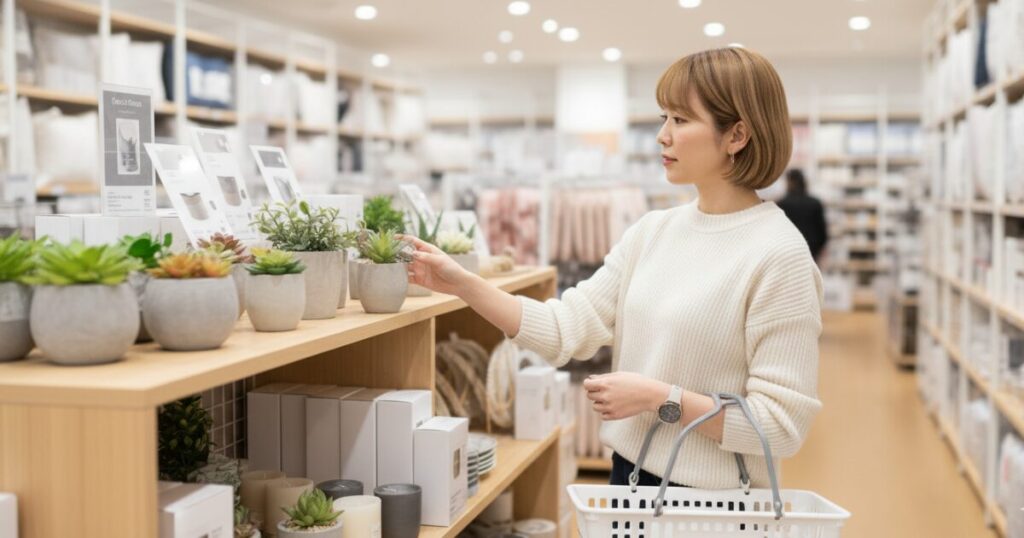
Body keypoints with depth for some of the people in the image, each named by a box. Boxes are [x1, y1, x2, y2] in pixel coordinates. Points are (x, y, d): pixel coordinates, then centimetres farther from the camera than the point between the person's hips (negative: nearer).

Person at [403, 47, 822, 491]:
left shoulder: (778, 255, -18)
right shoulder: (652, 231, 3)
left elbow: (783, 423, -19)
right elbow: (568, 327, -2)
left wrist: (659, 398, -21)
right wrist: (464, 285, -10)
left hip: (712, 503, -6)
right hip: (630, 473, 6)